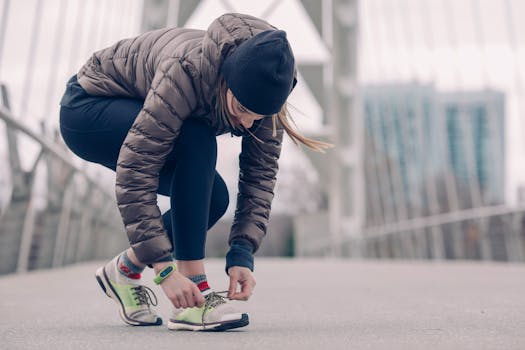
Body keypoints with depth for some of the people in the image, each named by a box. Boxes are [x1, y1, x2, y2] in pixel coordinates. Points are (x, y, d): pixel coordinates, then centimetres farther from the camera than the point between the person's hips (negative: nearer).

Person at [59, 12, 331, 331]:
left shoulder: (262, 91, -20)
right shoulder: (188, 70, -39)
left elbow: (261, 175, -16)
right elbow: (134, 172, -39)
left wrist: (243, 255, -27)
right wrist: (164, 269, -40)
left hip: (136, 120, 7)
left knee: (213, 198, -13)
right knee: (197, 141, -32)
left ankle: (125, 270, 10)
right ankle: (193, 299, -27)